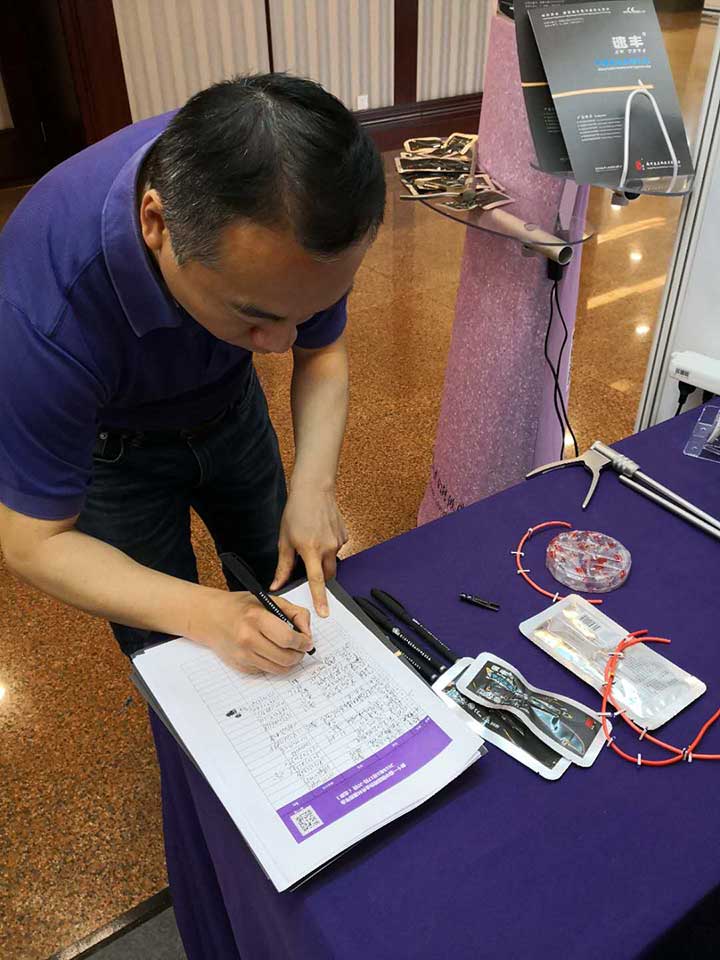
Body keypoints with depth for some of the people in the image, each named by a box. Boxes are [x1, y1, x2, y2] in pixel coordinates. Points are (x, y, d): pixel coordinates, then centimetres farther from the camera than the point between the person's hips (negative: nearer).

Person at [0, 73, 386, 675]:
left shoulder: (299, 215, -30)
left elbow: (322, 352, -10)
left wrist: (313, 483, -26)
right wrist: (205, 615, -40)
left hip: (230, 407, 4)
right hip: (110, 442, -3)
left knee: (286, 587, 19)